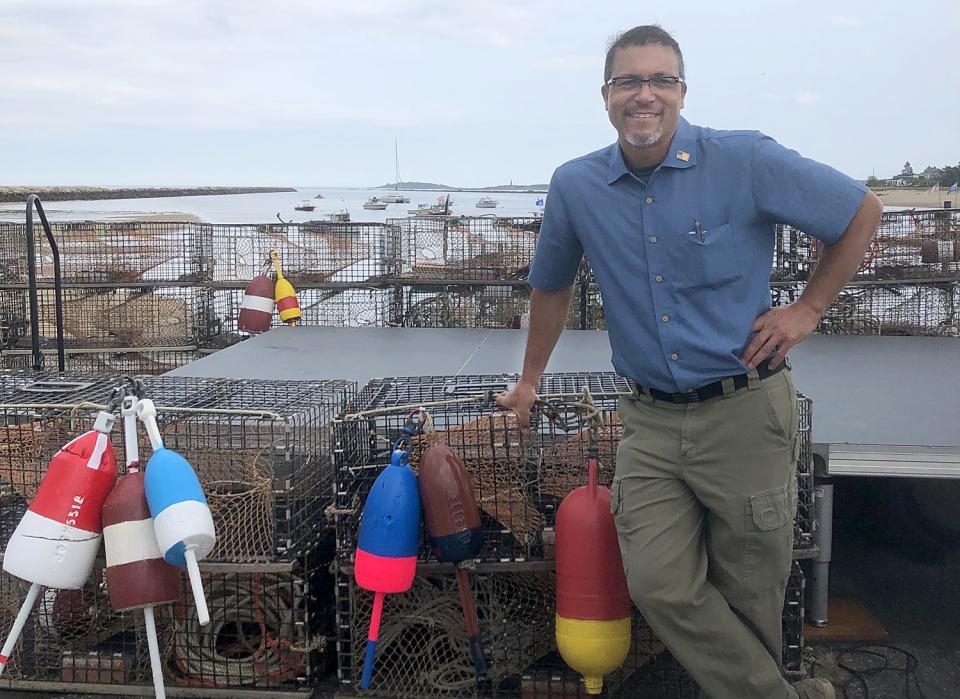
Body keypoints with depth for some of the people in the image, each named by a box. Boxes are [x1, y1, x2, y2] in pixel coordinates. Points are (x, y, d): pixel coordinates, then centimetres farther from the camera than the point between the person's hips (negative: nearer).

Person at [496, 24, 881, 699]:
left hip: (745, 410, -2)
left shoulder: (747, 161, -8)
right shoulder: (576, 186, 2)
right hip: (651, 421, 3)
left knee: (749, 597, 7)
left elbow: (862, 212, 4)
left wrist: (808, 309, 1)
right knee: (661, 586, -8)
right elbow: (552, 285, 18)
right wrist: (530, 380, 25)